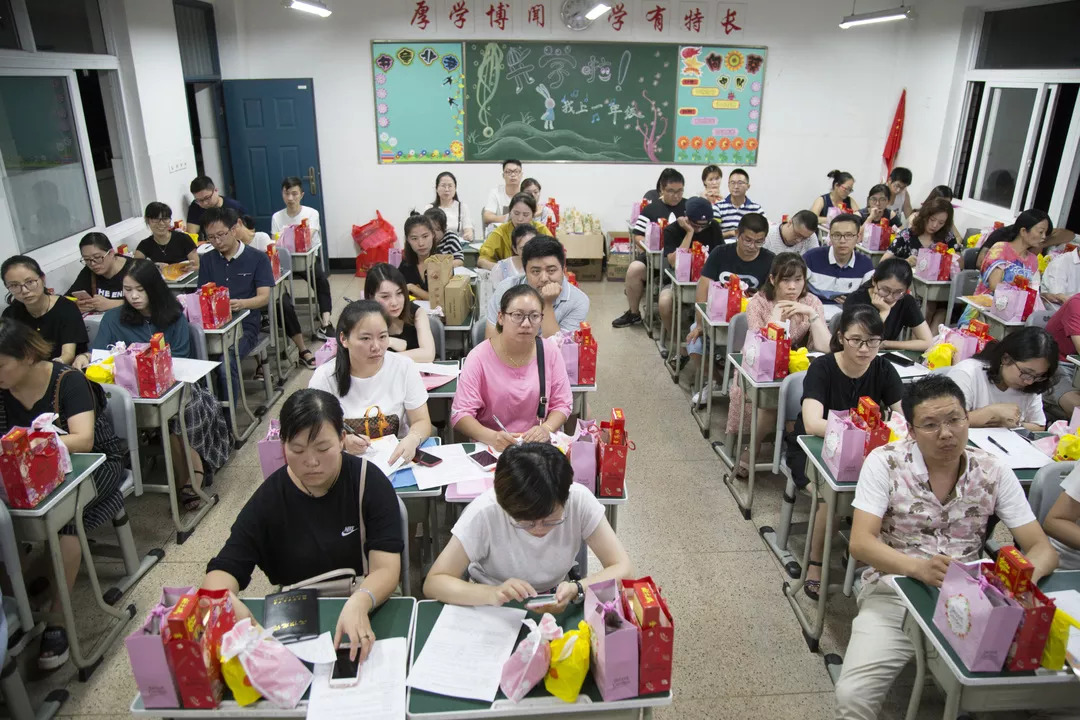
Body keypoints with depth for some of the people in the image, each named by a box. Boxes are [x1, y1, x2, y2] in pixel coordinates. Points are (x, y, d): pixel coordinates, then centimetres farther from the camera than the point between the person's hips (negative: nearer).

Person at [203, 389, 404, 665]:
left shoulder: (370, 483, -7)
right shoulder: (269, 498, -2)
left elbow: (386, 567, -15)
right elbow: (222, 571, -7)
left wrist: (360, 603, -38)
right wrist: (227, 601, -32)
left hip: (368, 613, -2)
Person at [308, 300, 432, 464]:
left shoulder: (404, 367, -4)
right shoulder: (324, 377, -6)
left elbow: (422, 422, -2)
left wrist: (412, 440, -25)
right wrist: (343, 441, -23)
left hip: (397, 457, 0)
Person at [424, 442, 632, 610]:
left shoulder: (580, 500, -22)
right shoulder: (485, 512, -25)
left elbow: (623, 568, -17)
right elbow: (433, 583, -23)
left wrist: (576, 590, -35)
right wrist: (493, 594, -39)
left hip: (558, 608, 1)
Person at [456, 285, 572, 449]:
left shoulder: (550, 351, 0)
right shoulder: (479, 357, -7)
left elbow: (561, 404, 6)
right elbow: (460, 414, -9)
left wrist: (546, 429, -15)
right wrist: (491, 437, -27)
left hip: (541, 447, 2)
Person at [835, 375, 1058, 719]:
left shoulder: (993, 472, 2)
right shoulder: (885, 462, -7)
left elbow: (1042, 548, 1)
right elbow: (861, 542, -14)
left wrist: (1025, 575, -24)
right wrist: (917, 567, -34)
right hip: (894, 593, -3)